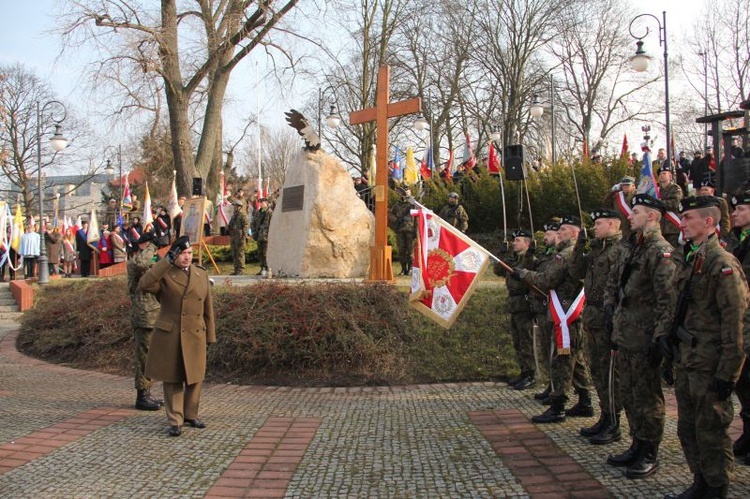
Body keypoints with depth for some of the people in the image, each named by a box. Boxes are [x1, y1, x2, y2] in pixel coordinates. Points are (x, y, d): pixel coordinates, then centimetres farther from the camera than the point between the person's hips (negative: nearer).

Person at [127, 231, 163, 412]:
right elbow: (140, 263, -37)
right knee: (144, 357, -4)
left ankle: (147, 393, 24)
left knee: (151, 357, 15)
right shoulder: (134, 262, -10)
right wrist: (150, 249, -21)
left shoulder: (152, 263, 19)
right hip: (144, 317, -10)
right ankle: (141, 397, 4)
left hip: (155, 318, 10)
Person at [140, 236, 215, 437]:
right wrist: (167, 261, -25)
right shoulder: (164, 275, -3)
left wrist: (209, 336, 11)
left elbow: (208, 309, 11)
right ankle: (175, 421, 12)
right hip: (169, 336, -3)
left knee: (195, 378, 12)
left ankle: (191, 415, 29)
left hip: (195, 336, 4)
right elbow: (144, 285, -26)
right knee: (172, 379, 3)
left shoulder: (202, 275, 8)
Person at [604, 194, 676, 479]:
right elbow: (614, 282, 27)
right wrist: (610, 308, 13)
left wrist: (660, 338, -22)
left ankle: (650, 455, 13)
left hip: (645, 338, -9)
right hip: (625, 335, 9)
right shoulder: (633, 250, 15)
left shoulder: (662, 251, -14)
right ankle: (638, 446, 29)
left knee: (647, 397, 1)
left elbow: (667, 299, -20)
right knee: (629, 394, 16)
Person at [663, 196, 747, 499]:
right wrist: (665, 334, 6)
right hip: (686, 360, 8)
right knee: (687, 429, 17)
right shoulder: (685, 260, 10)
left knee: (710, 431, 4)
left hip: (710, 365, -8)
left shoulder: (723, 264, -15)